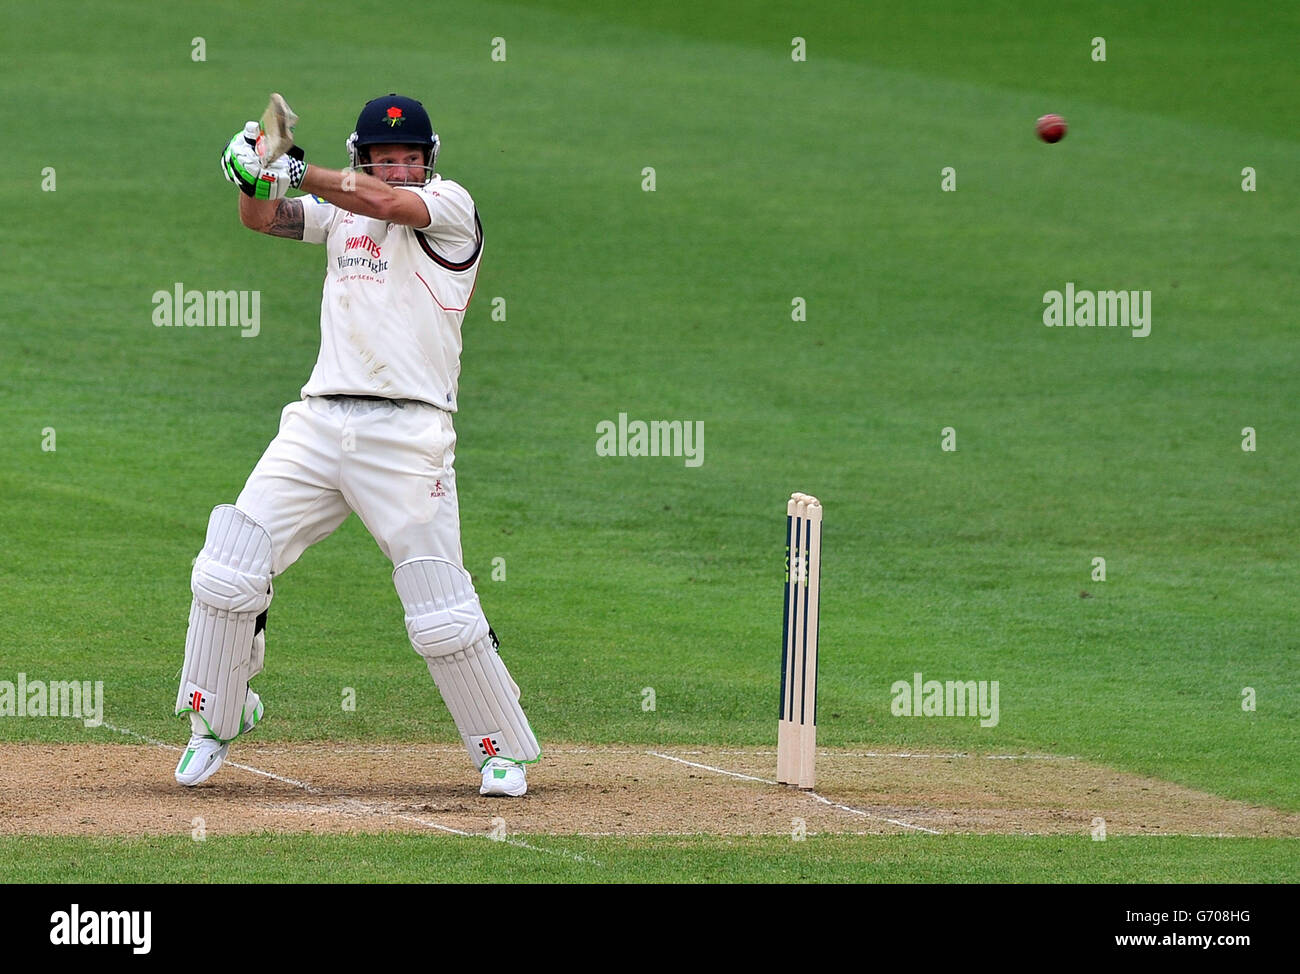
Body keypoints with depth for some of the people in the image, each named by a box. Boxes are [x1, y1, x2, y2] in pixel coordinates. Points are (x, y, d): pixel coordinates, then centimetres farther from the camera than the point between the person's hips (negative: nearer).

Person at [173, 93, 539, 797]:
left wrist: (295, 172, -18)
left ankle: (504, 750, 10)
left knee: (443, 617, -6)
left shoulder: (452, 206, 0)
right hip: (317, 422, 5)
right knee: (227, 572, -4)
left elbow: (383, 201, -17)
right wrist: (254, 176, -15)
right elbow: (262, 219, 6)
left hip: (406, 438, -5)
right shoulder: (340, 211, 17)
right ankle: (214, 723, 13)